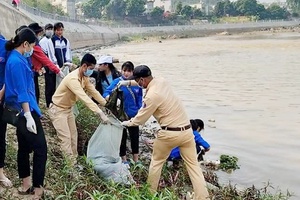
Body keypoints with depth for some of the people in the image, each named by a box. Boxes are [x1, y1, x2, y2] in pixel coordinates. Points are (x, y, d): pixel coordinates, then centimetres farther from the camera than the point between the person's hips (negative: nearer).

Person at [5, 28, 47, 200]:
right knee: (40, 149, -6)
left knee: (24, 147, 16)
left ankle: (26, 185, 27)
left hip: (21, 111, 11)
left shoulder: (16, 58, 11)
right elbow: (21, 91, -22)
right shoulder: (17, 61, -18)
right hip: (25, 110, -10)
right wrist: (28, 116, -23)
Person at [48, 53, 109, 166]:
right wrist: (100, 113, -43)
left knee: (73, 136, 11)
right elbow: (84, 98, -40)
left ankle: (74, 162, 19)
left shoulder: (84, 77, -2)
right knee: (66, 138, -11)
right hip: (57, 110, -10)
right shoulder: (73, 79, -33)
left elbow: (93, 92, 4)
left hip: (68, 109, 10)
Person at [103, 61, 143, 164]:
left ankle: (136, 160, 30)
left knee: (135, 136, 13)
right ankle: (124, 159, 27)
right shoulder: (117, 82, -12)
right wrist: (108, 97, -42)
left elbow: (139, 98, 5)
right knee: (122, 137, 9)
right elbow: (107, 92, -21)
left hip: (133, 115, 3)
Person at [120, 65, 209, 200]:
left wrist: (127, 123, 14)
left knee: (156, 162, 17)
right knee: (193, 164, 9)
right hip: (186, 130, 7)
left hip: (169, 133, -6)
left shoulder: (152, 96, -19)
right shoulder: (161, 81, 3)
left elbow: (140, 118, -5)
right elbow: (146, 83, 27)